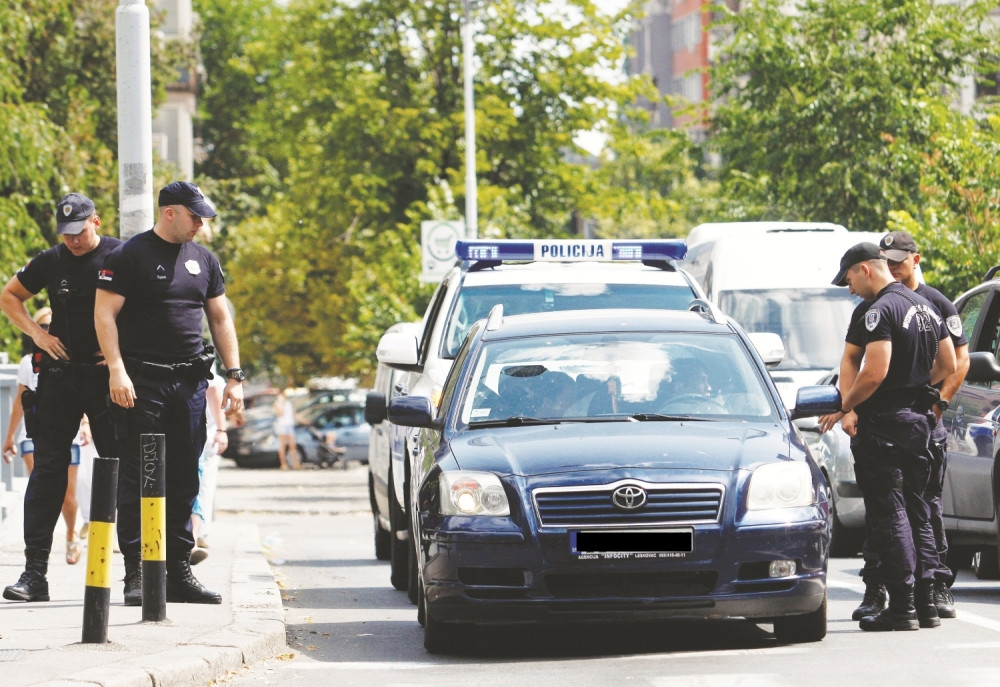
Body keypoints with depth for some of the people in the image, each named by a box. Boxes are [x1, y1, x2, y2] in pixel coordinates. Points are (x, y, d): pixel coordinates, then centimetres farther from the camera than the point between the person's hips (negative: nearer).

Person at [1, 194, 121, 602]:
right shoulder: (51, 262, 6)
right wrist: (36, 334, 5)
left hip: (108, 377, -3)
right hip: (60, 376, 3)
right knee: (47, 469, -1)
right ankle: (35, 572, -1)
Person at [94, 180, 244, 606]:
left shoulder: (203, 260, 15)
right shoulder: (131, 256, -3)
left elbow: (220, 318, 19)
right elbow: (104, 312, -7)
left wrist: (234, 375, 11)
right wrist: (117, 369, -17)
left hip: (190, 382, 6)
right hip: (142, 381, -6)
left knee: (184, 482, 7)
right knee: (138, 479, -6)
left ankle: (178, 571, 13)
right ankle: (136, 575, -6)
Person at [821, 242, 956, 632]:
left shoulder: (880, 311, -16)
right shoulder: (926, 307, 14)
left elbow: (875, 372, -24)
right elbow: (948, 365, 18)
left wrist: (844, 408, -14)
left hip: (884, 424, -9)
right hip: (919, 420, 9)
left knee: (889, 514, -6)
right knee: (917, 511, 13)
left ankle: (901, 607, -8)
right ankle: (926, 603, 14)